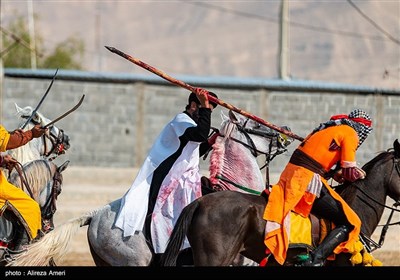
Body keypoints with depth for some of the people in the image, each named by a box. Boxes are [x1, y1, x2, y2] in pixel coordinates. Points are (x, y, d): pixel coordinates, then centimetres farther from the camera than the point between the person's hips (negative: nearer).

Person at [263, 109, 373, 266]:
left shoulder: (327, 128, 25)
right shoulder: (350, 133, 0)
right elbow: (349, 172, -3)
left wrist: (338, 174, 18)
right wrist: (360, 175, 17)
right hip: (308, 180, -8)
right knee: (348, 224, -8)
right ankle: (315, 261, -24)